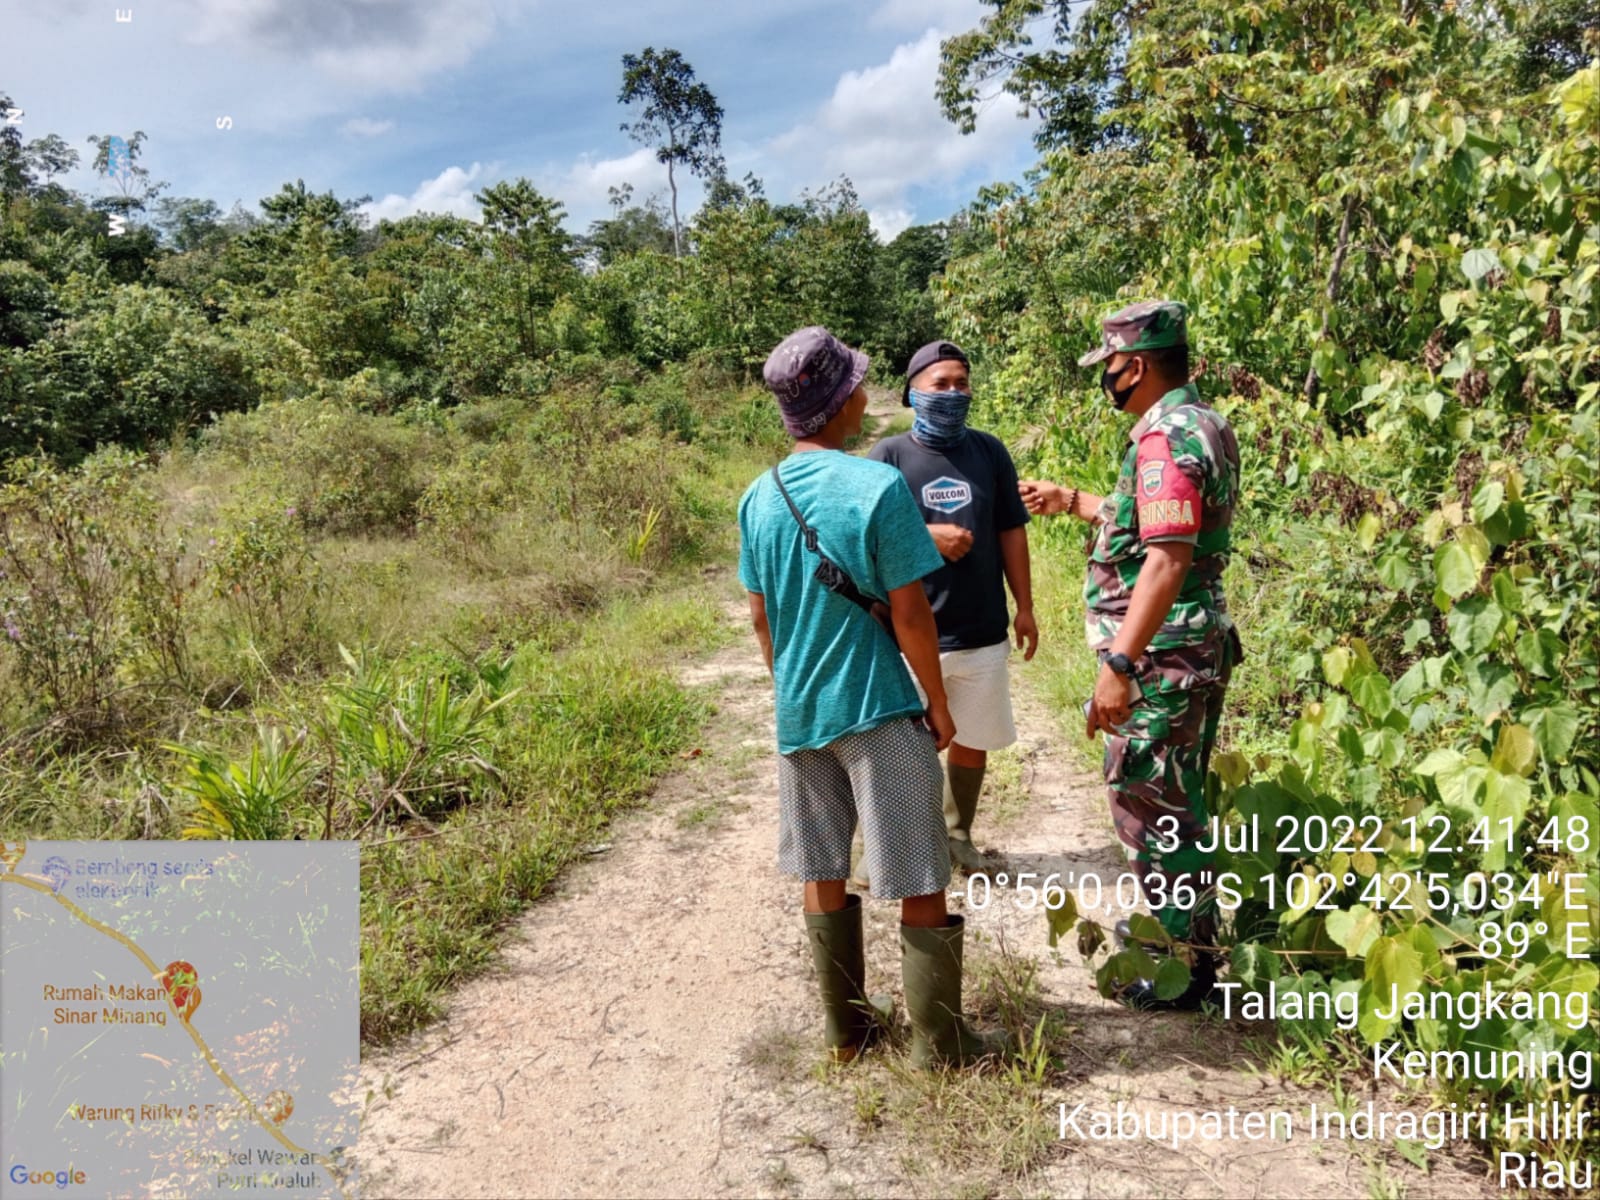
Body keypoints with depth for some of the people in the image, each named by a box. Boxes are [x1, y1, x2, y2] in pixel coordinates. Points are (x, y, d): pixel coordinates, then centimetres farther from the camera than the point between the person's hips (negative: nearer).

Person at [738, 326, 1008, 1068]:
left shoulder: (759, 498, 2)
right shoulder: (879, 487, -15)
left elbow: (759, 616, 8)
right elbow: (909, 613, -14)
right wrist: (939, 703, -2)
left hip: (798, 714, 6)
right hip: (878, 710, -6)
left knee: (823, 877, 16)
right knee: (920, 886, 7)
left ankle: (845, 1029, 30)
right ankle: (939, 1042, 20)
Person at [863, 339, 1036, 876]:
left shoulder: (990, 451, 4)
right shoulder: (889, 455, -5)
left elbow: (1011, 531, 8)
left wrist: (1024, 607, 7)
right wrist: (930, 536, -17)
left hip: (983, 633, 3)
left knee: (973, 740, 15)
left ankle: (957, 834, 34)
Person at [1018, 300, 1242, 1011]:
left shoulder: (1165, 436, -20)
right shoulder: (1201, 423, 13)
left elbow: (1168, 558, -29)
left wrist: (1119, 664, -30)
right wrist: (1071, 502, 28)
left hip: (1161, 656, -10)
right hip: (1198, 648, 10)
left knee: (1149, 803, 1)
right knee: (1175, 799, 22)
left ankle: (1186, 963, 15)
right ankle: (1182, 922, 38)